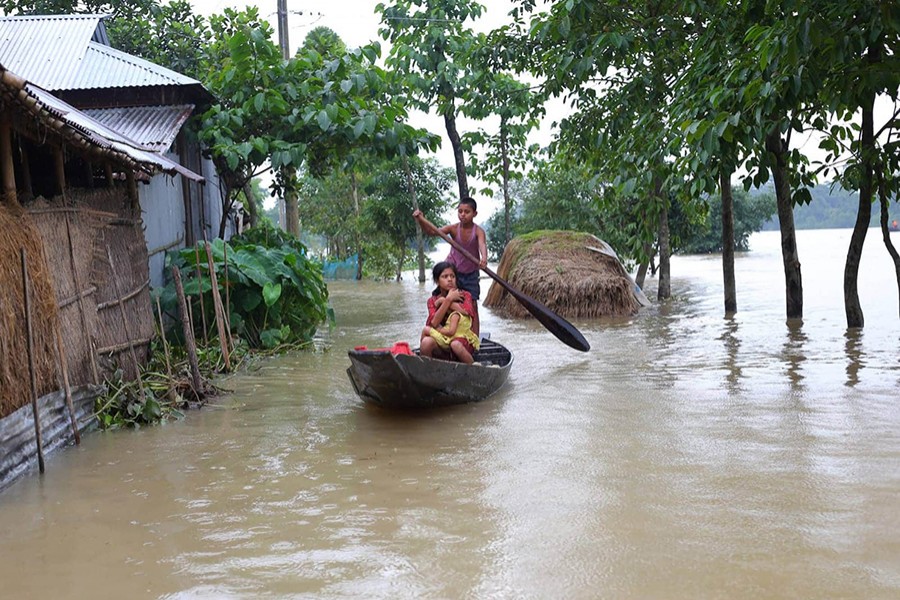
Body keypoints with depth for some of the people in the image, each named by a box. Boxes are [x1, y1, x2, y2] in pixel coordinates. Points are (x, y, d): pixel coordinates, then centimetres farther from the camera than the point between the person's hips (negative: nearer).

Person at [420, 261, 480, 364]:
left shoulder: (464, 295, 6)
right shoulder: (433, 301, 9)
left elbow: (466, 312, -17)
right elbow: (434, 323, -10)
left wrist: (443, 301, -8)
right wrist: (449, 299, -12)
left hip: (462, 338, -1)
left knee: (455, 344, -36)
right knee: (427, 342, -30)